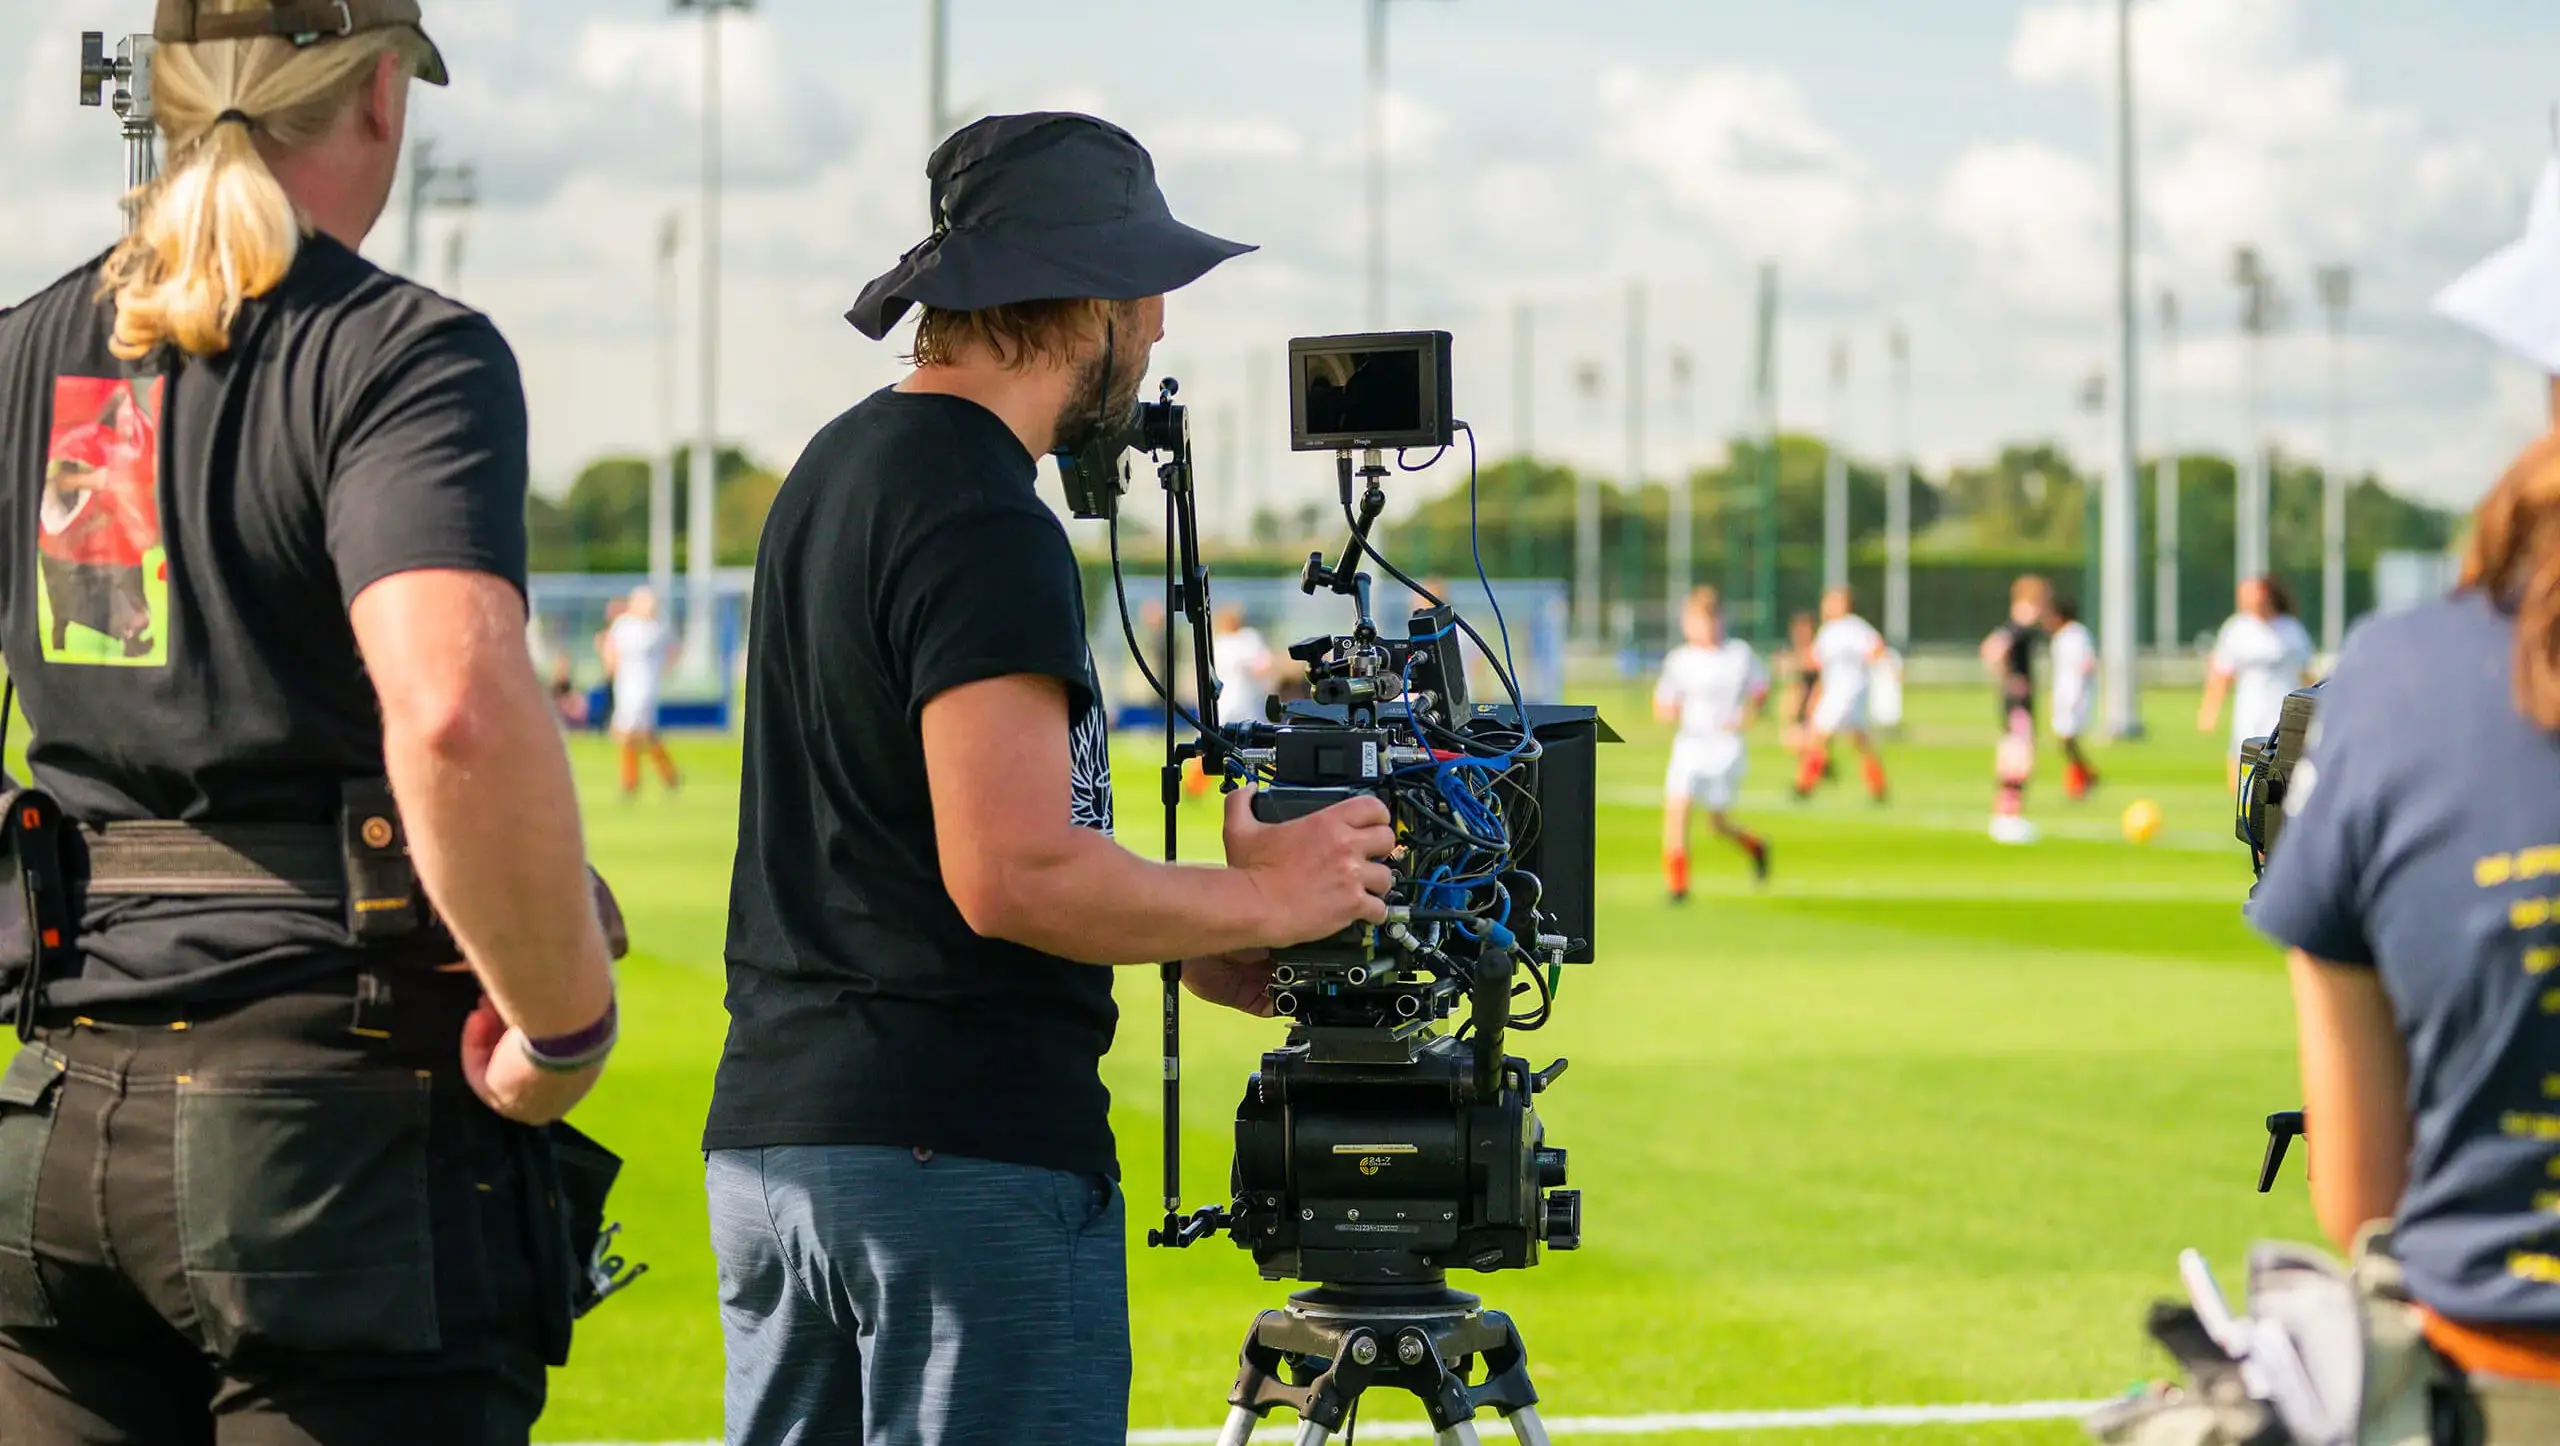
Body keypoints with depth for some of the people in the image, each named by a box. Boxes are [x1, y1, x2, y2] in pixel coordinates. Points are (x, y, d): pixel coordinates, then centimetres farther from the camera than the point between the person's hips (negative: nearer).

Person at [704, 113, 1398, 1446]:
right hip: (967, 1155, -10)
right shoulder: (982, 528, -15)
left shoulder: (833, 474, 16)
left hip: (771, 1137, 10)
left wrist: (1189, 941, 19)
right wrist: (1256, 903, -7)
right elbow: (1014, 874, -22)